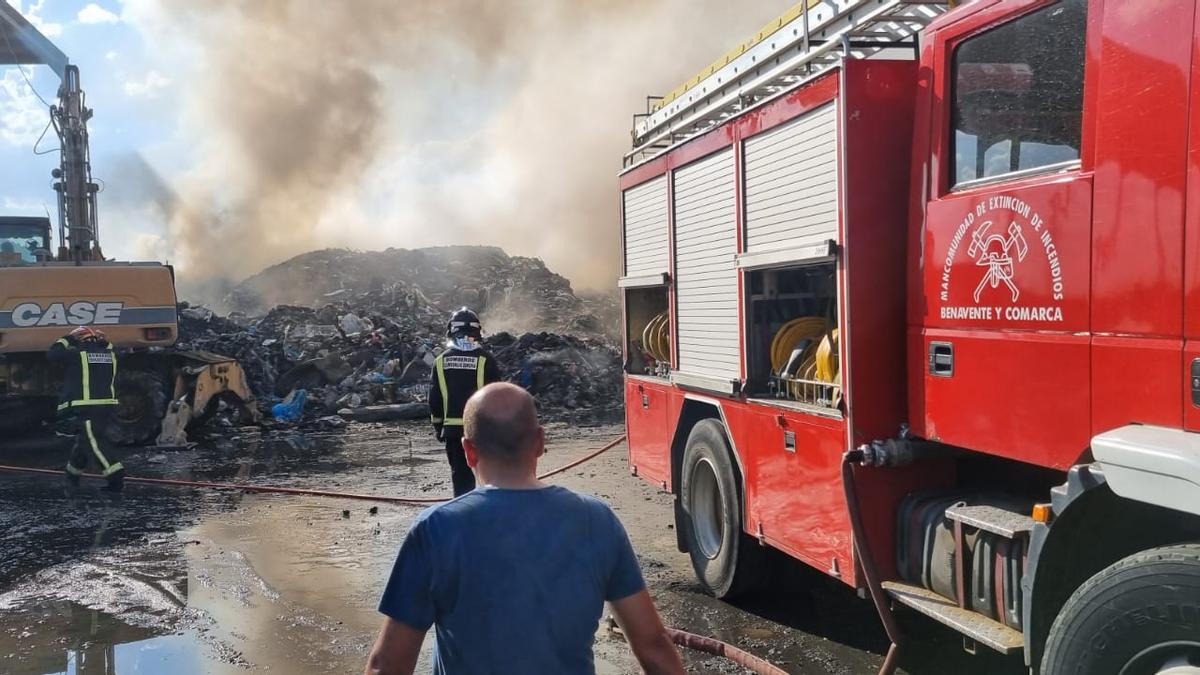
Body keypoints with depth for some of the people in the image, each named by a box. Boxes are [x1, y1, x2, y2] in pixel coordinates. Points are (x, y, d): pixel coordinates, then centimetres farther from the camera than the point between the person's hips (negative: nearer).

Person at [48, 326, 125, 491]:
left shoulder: (76, 354, -4)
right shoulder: (110, 354, 12)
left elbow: (52, 354, 3)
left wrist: (66, 341, 14)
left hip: (85, 408, -7)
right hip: (108, 405, 7)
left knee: (93, 441, -9)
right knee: (86, 438, 22)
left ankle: (115, 475, -22)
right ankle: (73, 472, 37)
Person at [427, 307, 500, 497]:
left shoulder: (441, 361, 1)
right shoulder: (484, 359, -8)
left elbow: (434, 398, 4)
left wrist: (438, 426, 15)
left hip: (452, 428, 2)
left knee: (460, 475, 9)